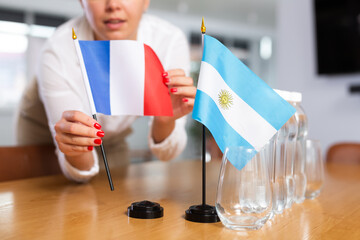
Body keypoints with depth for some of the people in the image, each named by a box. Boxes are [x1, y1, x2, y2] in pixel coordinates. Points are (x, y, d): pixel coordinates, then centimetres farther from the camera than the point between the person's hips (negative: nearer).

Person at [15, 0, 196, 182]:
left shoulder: (171, 42, -29)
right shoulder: (58, 52, -34)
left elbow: (165, 153, -25)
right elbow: (79, 174, -31)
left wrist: (165, 121, -44)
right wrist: (74, 152, -52)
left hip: (113, 140, 3)